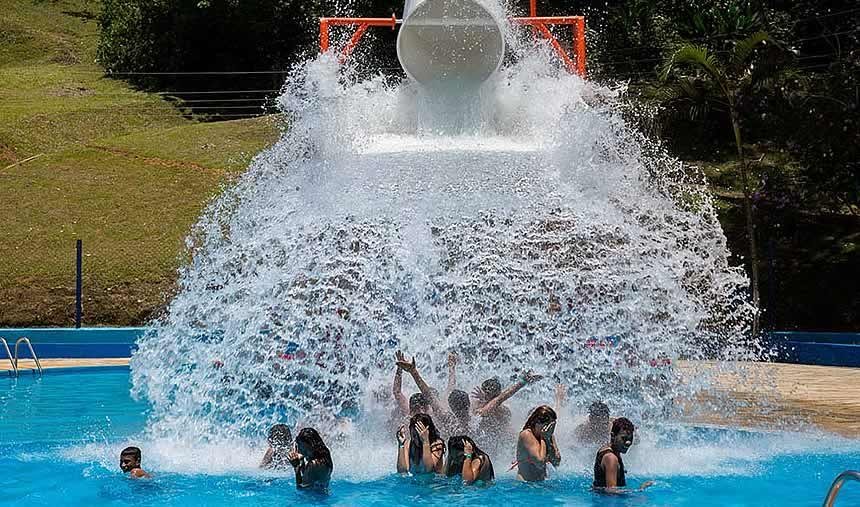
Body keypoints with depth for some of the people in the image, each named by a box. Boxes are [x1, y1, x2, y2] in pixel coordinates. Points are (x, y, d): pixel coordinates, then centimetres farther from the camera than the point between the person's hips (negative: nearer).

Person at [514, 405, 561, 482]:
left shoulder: (550, 436, 7)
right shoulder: (527, 435, -14)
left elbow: (557, 462, 0)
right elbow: (540, 463, -22)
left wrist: (549, 441, -7)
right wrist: (542, 440, -16)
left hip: (542, 481, 7)